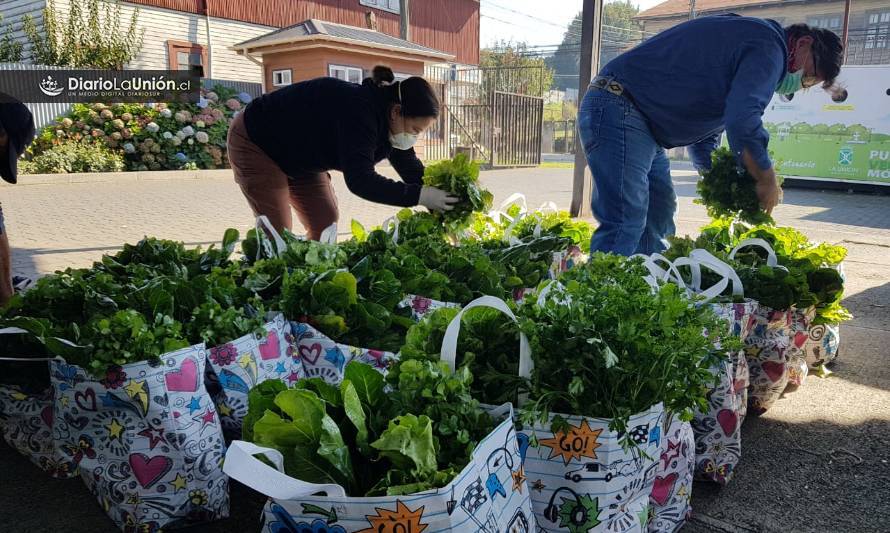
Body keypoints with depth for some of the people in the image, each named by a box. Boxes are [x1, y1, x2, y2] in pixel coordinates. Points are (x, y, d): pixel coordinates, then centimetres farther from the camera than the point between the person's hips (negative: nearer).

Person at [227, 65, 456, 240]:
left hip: (300, 156, 9)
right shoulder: (359, 111, -36)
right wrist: (419, 196, -41)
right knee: (277, 232, -14)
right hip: (254, 142, -9)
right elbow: (360, 180, -44)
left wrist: (442, 207, -10)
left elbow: (413, 170, -2)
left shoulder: (386, 119, -8)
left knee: (325, 222, 1)